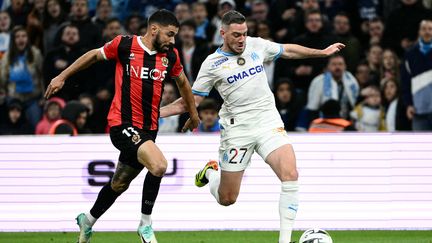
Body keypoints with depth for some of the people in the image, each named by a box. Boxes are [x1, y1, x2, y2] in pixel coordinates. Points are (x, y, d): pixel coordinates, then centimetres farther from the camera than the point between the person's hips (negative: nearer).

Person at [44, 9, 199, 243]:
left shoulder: (171, 56, 5)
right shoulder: (124, 44, -8)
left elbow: (182, 82, 24)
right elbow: (94, 55, 8)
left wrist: (193, 114, 32)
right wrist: (62, 77, 12)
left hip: (148, 129, 6)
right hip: (122, 124, -6)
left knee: (120, 183, 18)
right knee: (159, 164, -27)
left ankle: (88, 221, 43)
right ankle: (145, 224, -10)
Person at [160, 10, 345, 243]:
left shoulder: (256, 45, 4)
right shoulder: (212, 64, -4)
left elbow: (288, 50, 22)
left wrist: (323, 52, 25)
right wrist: (156, 112, -9)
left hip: (268, 121, 2)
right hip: (237, 126, -2)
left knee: (290, 175, -22)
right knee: (227, 199, 4)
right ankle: (210, 173, 40)